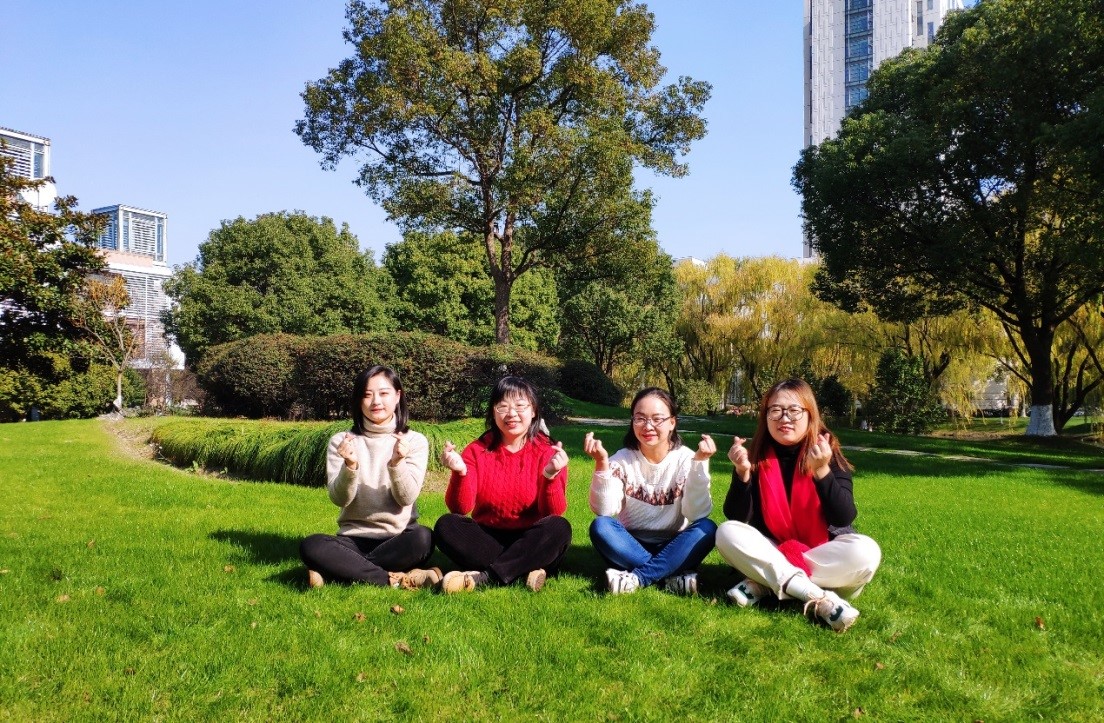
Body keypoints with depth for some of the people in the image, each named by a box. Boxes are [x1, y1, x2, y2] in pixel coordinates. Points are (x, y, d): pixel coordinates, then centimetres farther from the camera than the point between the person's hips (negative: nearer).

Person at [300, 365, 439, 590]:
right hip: (354, 538, 1)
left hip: (398, 540, -1)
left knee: (423, 537, -34)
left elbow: (406, 498, -9)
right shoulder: (341, 441, 3)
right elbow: (339, 499, -7)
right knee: (310, 546, -30)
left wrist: (396, 463, -27)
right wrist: (350, 466, -26)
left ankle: (347, 570, -22)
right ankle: (397, 579, -29)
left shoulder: (415, 441, 1)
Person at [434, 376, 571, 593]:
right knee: (446, 526, -24)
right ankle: (527, 570, -28)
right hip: (487, 540, 2)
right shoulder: (477, 451, 0)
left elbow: (553, 512, -15)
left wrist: (550, 475, -33)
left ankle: (483, 577, -30)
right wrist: (460, 473, -28)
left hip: (530, 543, -1)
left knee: (559, 528, -30)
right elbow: (460, 508, -10)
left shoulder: (548, 452, -5)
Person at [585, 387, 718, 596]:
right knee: (600, 526, -28)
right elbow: (604, 510, -17)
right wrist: (602, 463, -28)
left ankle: (636, 578, -29)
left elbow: (697, 514, -19)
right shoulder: (622, 460, -4)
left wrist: (699, 463, -26)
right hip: (631, 546, 0)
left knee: (707, 528, -28)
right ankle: (674, 574, -28)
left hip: (673, 549, 0)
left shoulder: (685, 459, -6)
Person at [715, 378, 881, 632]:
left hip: (823, 554, -1)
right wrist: (742, 472, -27)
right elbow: (737, 518, -11)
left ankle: (764, 584, -23)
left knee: (865, 552, -30)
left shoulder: (828, 455, -9)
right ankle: (818, 598, -32)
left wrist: (822, 471, -32)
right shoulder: (757, 456, -6)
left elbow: (844, 519, -19)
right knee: (727, 533, -25)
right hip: (772, 551, 1)